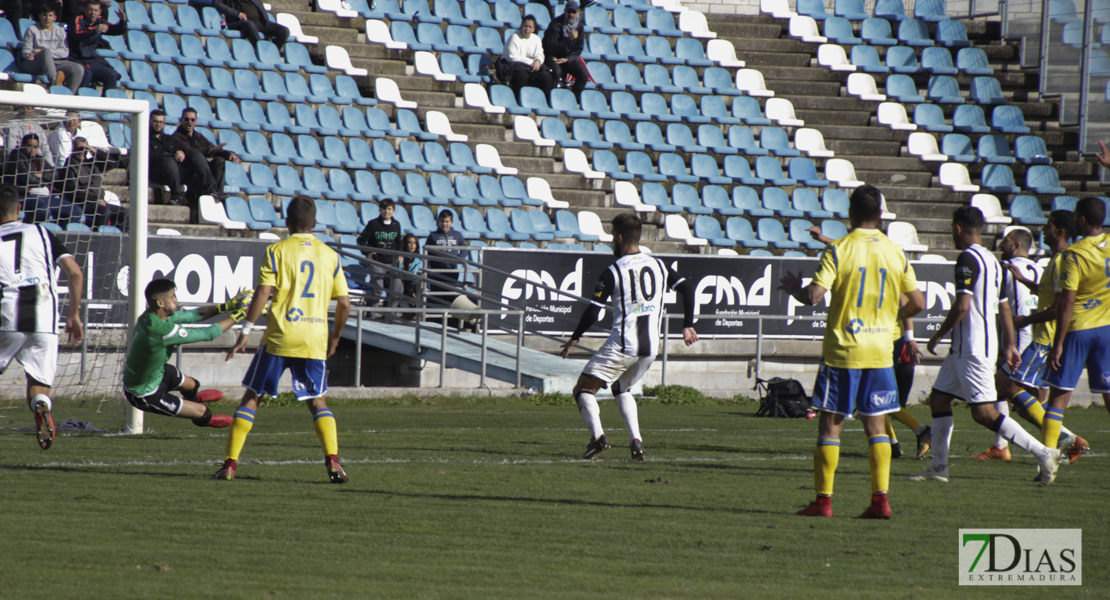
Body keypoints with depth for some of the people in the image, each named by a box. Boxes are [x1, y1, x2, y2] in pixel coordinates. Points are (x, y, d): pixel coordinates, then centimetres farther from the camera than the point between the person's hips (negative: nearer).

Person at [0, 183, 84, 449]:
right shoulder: (41, 233, 13)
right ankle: (41, 407, -24)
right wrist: (74, 315, 13)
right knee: (39, 385, 11)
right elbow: (75, 272, 6)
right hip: (44, 323, 2)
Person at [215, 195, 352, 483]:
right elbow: (344, 303, 7)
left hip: (279, 337, -2)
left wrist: (246, 331, -5)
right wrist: (335, 336, 22)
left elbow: (263, 294, -10)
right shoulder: (330, 256, 8)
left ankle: (230, 463, 2)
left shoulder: (277, 251, -1)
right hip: (315, 340, 2)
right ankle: (333, 461, -4)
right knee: (317, 401, 14)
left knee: (251, 397, 7)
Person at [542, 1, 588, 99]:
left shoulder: (579, 26, 1)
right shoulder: (556, 24, -14)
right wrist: (569, 39, -29)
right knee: (557, 72, -35)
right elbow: (551, 46, -21)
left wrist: (567, 59, -11)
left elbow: (578, 49, 7)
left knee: (584, 75, -15)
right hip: (553, 56, -5)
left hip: (569, 57, 5)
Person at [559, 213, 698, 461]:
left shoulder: (613, 273, -9)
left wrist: (574, 339, 2)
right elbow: (687, 289, 5)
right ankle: (636, 439, 8)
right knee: (621, 389, 27)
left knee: (584, 389, 4)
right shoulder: (658, 266, 6)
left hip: (622, 346, -6)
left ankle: (597, 435, -18)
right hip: (650, 348, 6)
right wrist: (687, 326, 14)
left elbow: (593, 312, -11)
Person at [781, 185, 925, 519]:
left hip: (842, 351, -3)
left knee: (830, 425, 3)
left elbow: (813, 296, -16)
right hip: (880, 351, 3)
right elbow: (918, 303, 7)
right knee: (876, 426, 8)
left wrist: (793, 289, 5)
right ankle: (881, 498, 2)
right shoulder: (895, 253, 3)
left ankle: (823, 500, 2)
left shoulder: (839, 250, -9)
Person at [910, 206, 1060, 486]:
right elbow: (1004, 308, 19)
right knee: (938, 399, 14)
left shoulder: (967, 259, -15)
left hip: (973, 349, -10)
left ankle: (1043, 453, -12)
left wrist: (937, 336, -9)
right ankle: (938, 467, 15)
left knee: (984, 413, -11)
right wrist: (1009, 345, 24)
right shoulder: (992, 260, 15)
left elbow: (961, 307, -21)